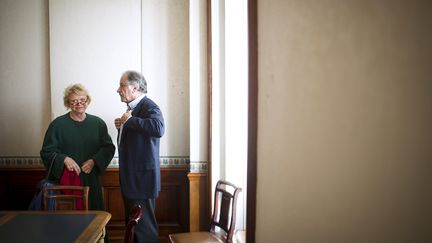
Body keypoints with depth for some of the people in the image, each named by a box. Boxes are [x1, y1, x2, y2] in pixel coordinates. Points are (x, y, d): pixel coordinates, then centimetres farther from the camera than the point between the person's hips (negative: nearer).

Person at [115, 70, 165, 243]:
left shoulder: (150, 107, -16)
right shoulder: (133, 108, 13)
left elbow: (159, 129, -36)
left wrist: (130, 120, -26)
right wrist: (122, 126, 5)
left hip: (142, 177, -10)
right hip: (130, 177, 10)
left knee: (144, 226, -1)